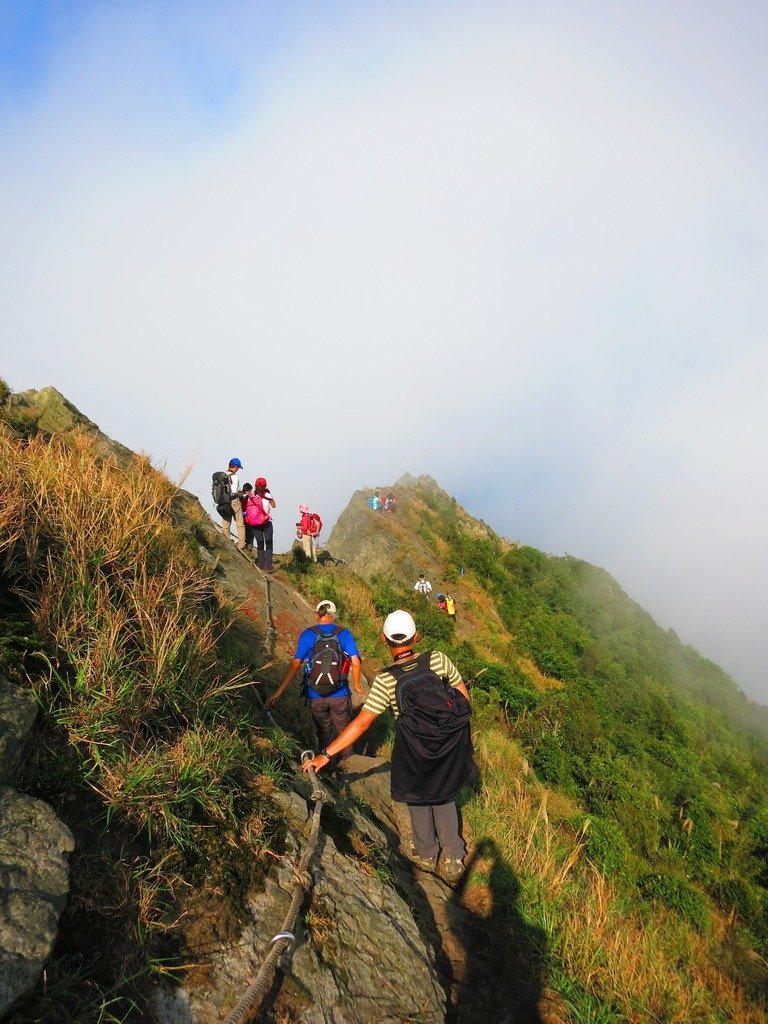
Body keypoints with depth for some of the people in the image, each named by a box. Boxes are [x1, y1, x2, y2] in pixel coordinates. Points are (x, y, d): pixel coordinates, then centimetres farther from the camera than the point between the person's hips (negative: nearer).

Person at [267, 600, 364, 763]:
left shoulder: (308, 634, -8)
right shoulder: (344, 634, -6)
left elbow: (295, 664, -14)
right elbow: (355, 663, -11)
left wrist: (279, 691, -13)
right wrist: (357, 685, 6)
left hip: (315, 697, 0)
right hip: (340, 696, 0)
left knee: (324, 733, 21)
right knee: (343, 732, 20)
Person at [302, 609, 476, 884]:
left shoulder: (386, 680, -19)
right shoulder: (437, 659, -15)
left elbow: (361, 723, -18)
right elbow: (464, 696, -4)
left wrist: (326, 755, -13)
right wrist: (457, 726, 14)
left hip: (415, 755, -2)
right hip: (451, 749, 2)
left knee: (418, 799, 25)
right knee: (444, 798, 26)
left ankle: (426, 854, 42)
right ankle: (452, 860, 30)